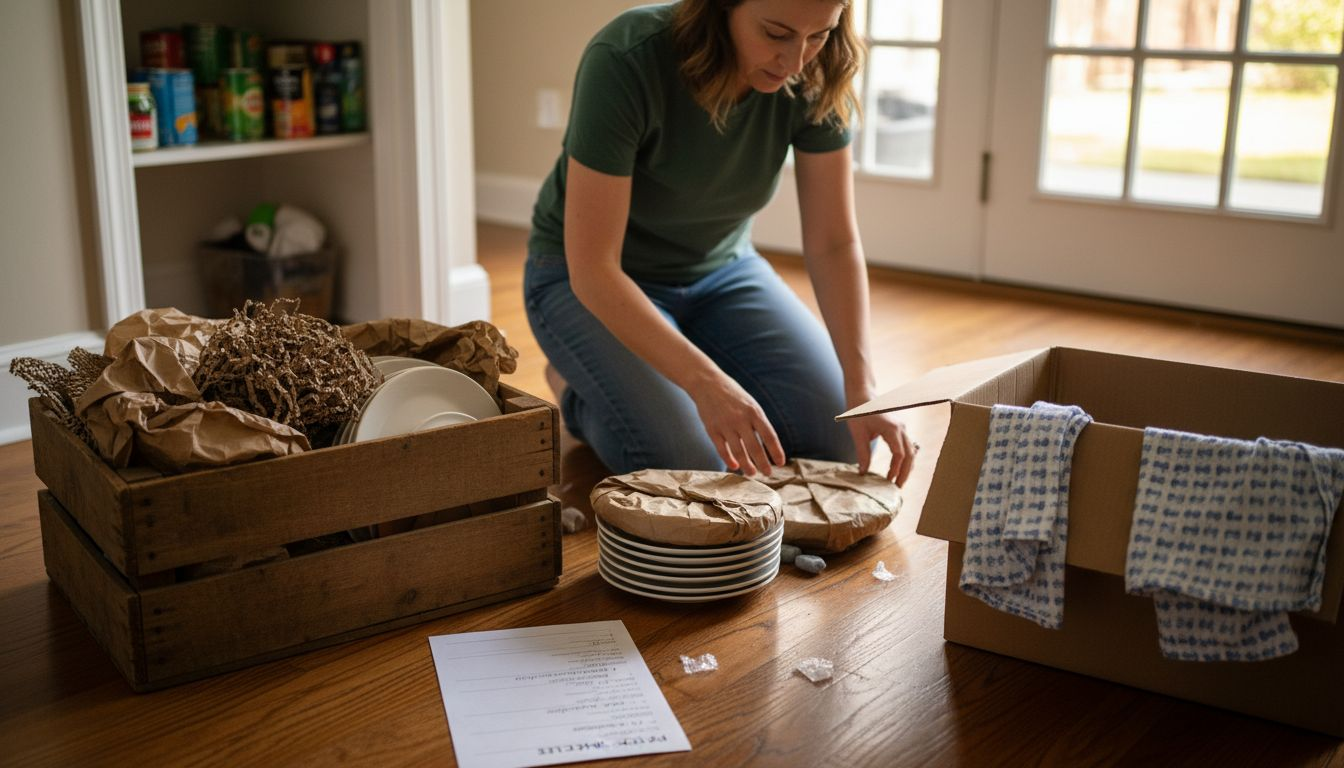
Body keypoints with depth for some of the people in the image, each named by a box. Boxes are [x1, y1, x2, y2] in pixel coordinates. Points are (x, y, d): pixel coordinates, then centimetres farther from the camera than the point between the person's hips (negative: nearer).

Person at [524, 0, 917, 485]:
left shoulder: (816, 79, -19)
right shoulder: (626, 61, -32)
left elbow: (834, 244, -16)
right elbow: (593, 267, -33)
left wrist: (861, 386, -29)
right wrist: (704, 382, -44)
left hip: (720, 269, 5)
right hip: (587, 280, -4)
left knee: (840, 441, -9)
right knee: (691, 466, -23)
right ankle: (579, 390, 8)